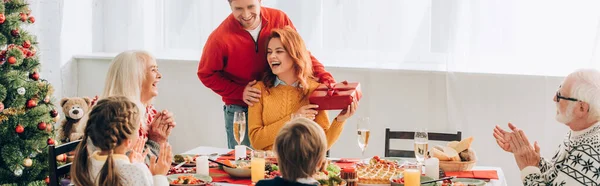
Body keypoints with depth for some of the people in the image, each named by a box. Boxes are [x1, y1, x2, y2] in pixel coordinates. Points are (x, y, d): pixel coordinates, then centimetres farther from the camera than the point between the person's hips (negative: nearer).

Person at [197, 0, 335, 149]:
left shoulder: (280, 19, -11)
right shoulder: (219, 39, -17)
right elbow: (206, 75, -5)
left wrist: (326, 78, -16)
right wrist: (240, 92, -17)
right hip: (240, 112, -2)